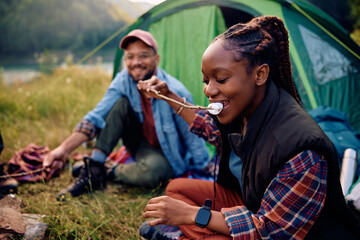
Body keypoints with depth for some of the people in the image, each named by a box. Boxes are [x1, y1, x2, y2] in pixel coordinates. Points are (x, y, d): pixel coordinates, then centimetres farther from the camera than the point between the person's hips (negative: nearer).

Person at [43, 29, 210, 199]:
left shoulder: (175, 93, -28)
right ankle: (94, 170, -19)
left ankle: (113, 174, -8)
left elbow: (194, 139, -19)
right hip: (140, 145, 4)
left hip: (167, 156, -4)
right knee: (120, 103, -21)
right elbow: (96, 116, -18)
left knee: (151, 170, -41)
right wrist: (65, 148, -31)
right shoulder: (123, 81, -14)